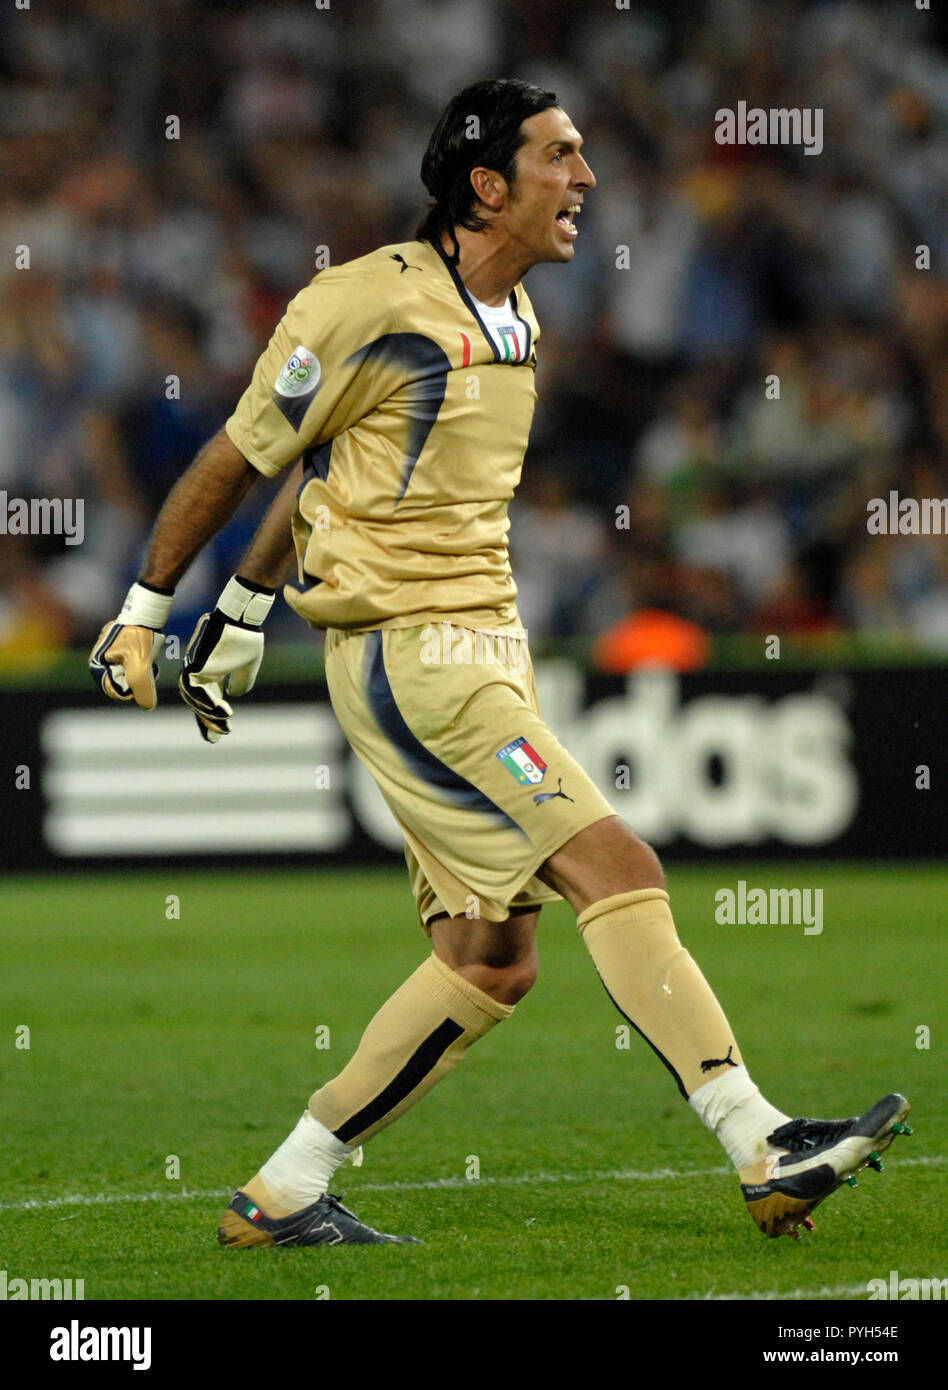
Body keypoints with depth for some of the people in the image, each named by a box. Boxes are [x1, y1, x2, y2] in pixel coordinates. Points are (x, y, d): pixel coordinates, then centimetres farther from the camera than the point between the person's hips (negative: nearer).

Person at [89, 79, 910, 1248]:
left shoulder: (513, 318, 15)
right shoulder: (370, 309, -12)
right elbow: (237, 461, -1)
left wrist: (243, 613, 31)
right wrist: (143, 613, 6)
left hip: (483, 657, 9)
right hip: (407, 656, -9)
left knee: (490, 963, 4)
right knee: (615, 868, -17)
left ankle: (282, 1195, 11)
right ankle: (765, 1152, -19)